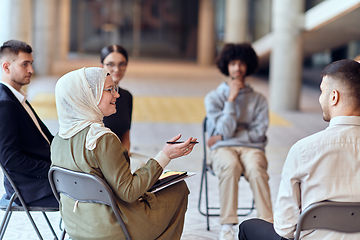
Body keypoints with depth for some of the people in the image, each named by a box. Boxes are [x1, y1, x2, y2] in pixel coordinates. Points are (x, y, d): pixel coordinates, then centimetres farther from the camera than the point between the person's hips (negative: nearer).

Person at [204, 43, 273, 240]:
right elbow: (225, 130, -2)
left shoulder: (258, 99, 14)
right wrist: (231, 99, -5)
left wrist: (222, 137, -3)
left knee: (255, 168, -36)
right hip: (222, 149, -1)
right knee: (231, 165, -37)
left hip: (251, 148, 1)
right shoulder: (214, 97, 11)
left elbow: (258, 133, 2)